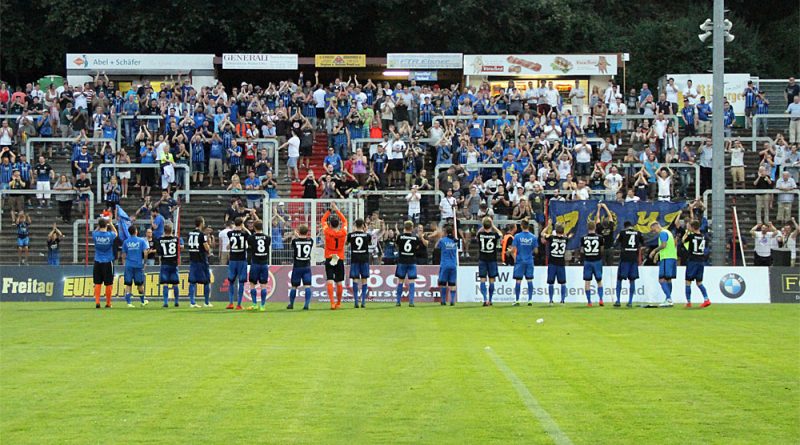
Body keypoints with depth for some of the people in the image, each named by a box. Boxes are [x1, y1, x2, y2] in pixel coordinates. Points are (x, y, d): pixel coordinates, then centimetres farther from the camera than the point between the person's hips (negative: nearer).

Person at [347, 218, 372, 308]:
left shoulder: (351, 235, -3)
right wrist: (365, 231, 21)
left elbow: (346, 243, 17)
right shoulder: (367, 235, -1)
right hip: (364, 259, 0)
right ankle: (363, 302, 1)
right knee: (364, 280, 5)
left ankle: (356, 301, -9)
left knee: (355, 279, 0)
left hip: (354, 259, 0)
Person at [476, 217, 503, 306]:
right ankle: (490, 300, 11)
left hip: (482, 260, 0)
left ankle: (485, 299, -14)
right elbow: (501, 234, 15)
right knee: (491, 281, 8)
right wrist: (493, 226, 18)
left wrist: (483, 226, 18)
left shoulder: (480, 234, -8)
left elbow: (476, 235, 18)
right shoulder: (494, 235, -9)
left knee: (482, 280, 0)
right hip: (492, 260, 0)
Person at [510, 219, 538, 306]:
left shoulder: (517, 236, -8)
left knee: (518, 281, 4)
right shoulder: (533, 237, -2)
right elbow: (535, 250, 4)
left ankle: (517, 300, 6)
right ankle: (530, 300, 3)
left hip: (519, 261, -2)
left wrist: (514, 258, 7)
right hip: (529, 261, 2)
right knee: (530, 280, 5)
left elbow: (513, 250, -10)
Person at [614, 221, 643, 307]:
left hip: (624, 257, -3)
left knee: (619, 279, 4)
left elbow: (615, 243, 8)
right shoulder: (638, 233, 7)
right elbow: (642, 244, 19)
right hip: (634, 258, 3)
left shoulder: (623, 232, -1)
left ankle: (618, 301, -3)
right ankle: (630, 302, 2)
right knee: (632, 280, 6)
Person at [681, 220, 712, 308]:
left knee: (688, 282, 4)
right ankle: (706, 299, -5)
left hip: (692, 261, -5)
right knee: (699, 282, 12)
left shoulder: (691, 236, -10)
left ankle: (688, 302, 3)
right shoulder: (703, 237, 4)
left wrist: (687, 232, 19)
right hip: (701, 261, 5)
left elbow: (683, 241, 9)